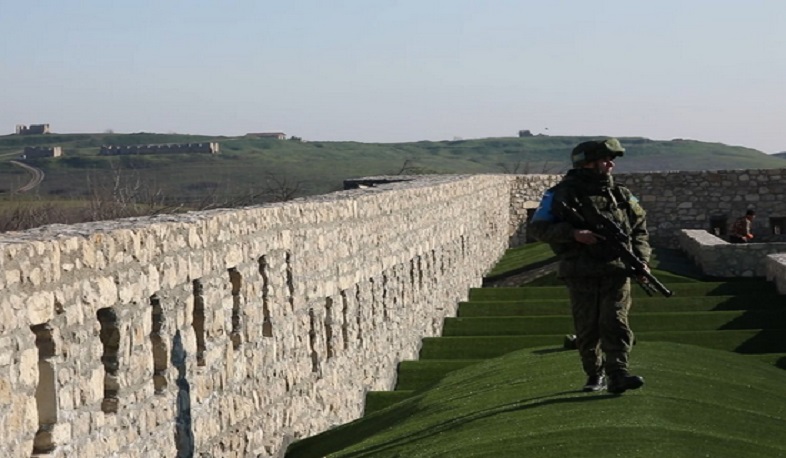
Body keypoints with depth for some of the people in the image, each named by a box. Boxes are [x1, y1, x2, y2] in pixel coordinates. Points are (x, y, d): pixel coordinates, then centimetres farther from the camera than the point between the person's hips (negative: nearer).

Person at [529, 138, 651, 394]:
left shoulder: (621, 195, 11)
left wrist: (641, 260, 5)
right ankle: (595, 376, 18)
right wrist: (573, 233, -19)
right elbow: (538, 228, -6)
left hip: (616, 271, 2)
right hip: (581, 274, -2)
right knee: (587, 329, 3)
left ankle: (618, 375, -14)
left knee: (615, 323, -11)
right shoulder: (561, 194, -1)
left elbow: (640, 227, 20)